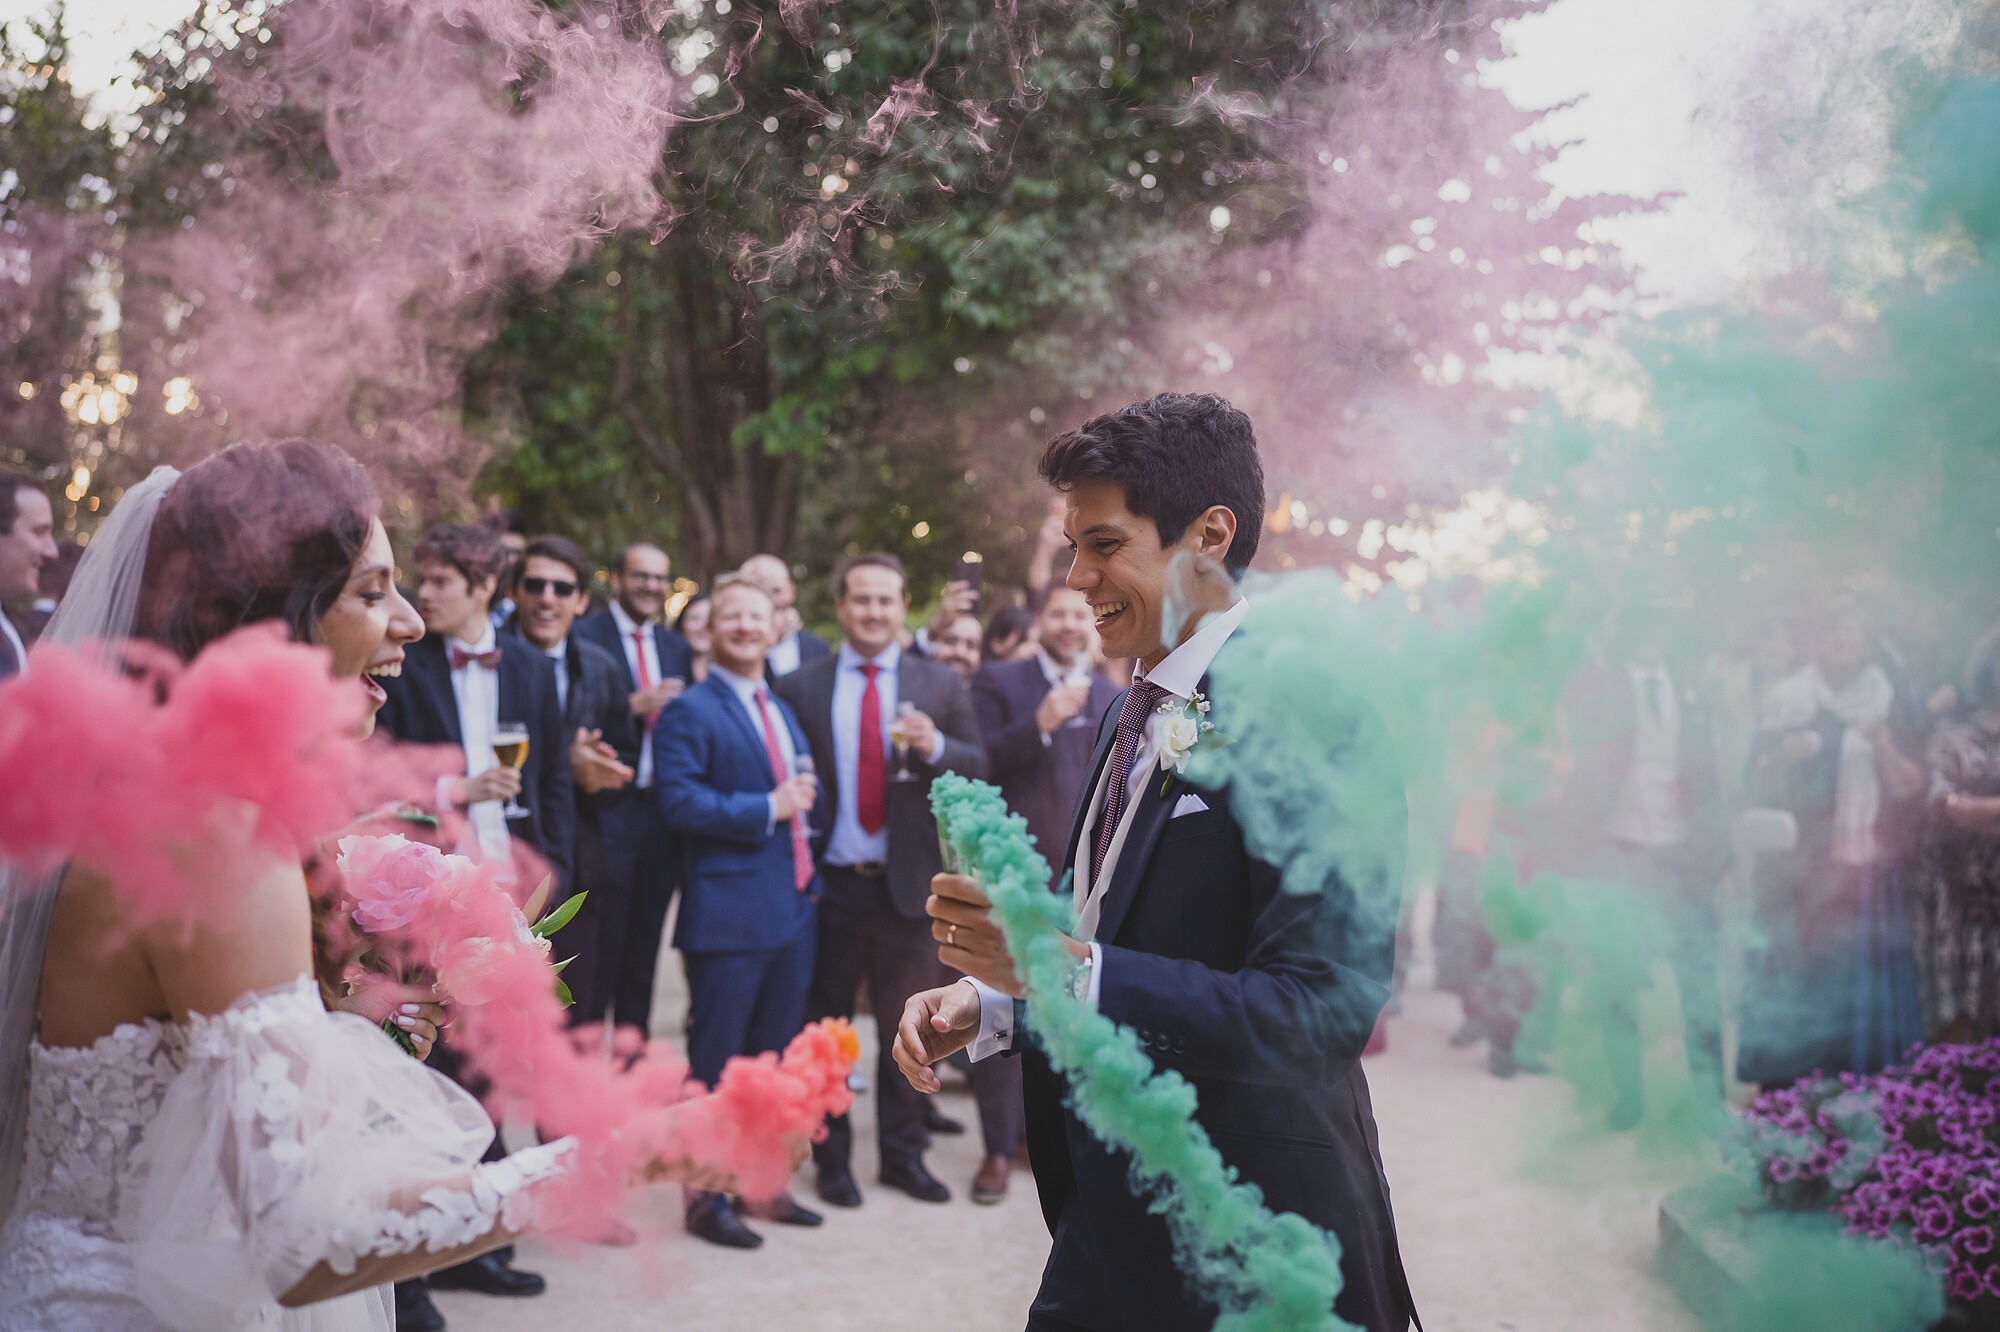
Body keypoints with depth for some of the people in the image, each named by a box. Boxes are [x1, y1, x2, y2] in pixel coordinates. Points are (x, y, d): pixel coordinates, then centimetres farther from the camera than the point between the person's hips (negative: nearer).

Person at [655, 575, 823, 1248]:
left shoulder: (783, 711, 17)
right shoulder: (690, 711, -8)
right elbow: (680, 801, -19)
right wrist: (767, 808, -19)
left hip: (792, 908, 8)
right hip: (729, 910, -8)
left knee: (775, 1059, 16)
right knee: (716, 1064, 1)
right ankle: (707, 1195, 11)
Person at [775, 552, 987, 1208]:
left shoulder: (940, 684, 4)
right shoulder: (799, 687, 1)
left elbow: (979, 767, 1)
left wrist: (935, 746, -19)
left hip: (907, 883, 1)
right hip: (829, 884, -1)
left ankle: (903, 1154, 24)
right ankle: (830, 1156, 23)